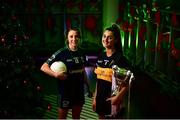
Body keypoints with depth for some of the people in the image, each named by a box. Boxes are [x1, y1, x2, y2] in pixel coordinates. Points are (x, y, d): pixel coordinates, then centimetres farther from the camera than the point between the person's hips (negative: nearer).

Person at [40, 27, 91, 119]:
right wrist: (56, 74, -29)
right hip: (65, 91, -5)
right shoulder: (61, 53, -14)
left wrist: (88, 86, 14)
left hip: (79, 91, 5)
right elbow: (43, 67, -15)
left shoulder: (81, 52, 2)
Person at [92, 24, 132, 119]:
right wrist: (95, 98, 12)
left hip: (112, 100, -5)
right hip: (100, 99, 6)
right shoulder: (101, 56, 5)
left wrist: (117, 97, -24)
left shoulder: (120, 58, -13)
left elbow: (127, 83, -13)